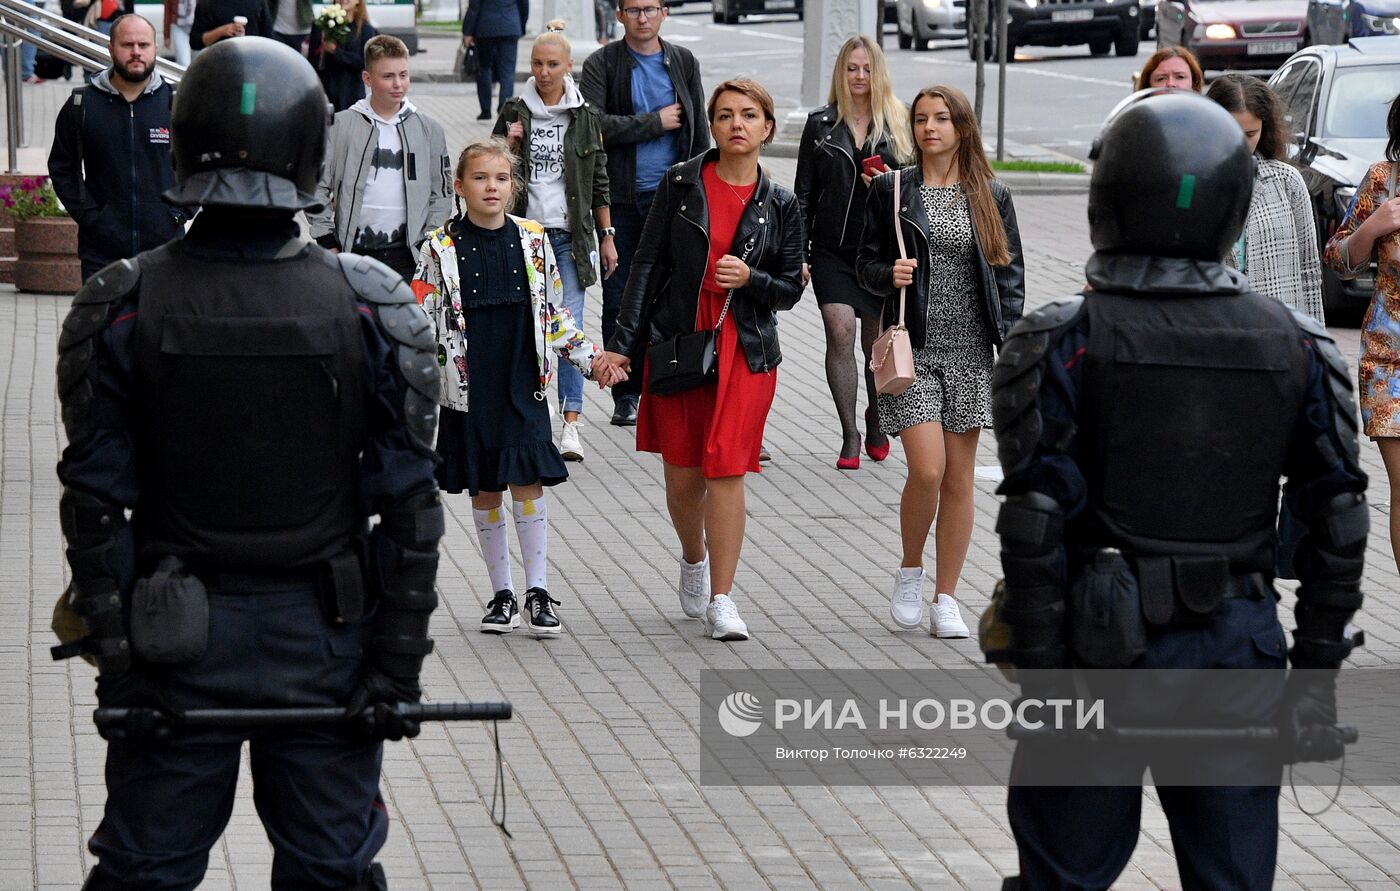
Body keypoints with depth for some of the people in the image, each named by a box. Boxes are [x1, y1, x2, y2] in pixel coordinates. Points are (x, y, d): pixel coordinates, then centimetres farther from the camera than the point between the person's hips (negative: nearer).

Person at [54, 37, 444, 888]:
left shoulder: (122, 310, -9)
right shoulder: (375, 311, -8)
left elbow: (95, 503, -7)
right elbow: (411, 507, -7)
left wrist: (116, 657, -2)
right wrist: (398, 663, -1)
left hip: (175, 636, 0)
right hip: (325, 637, 0)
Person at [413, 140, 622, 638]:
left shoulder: (533, 240, 4)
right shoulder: (441, 247, -2)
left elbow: (554, 315, 12)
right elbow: (422, 319, -2)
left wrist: (590, 359, 5)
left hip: (524, 384, 1)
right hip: (469, 386, -1)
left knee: (528, 480, -6)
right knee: (484, 489, 6)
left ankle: (538, 593, 0)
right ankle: (502, 594, 17)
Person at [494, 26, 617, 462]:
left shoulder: (586, 116, 5)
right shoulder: (514, 111, 6)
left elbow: (599, 183, 9)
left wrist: (606, 235, 7)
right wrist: (509, 146, -7)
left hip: (569, 234, -1)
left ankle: (571, 421, -11)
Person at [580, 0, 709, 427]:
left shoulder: (684, 63, 10)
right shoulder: (600, 65, 0)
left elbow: (699, 132, 12)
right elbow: (595, 125, -14)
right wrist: (656, 122, -10)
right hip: (620, 199, -1)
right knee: (620, 300, 3)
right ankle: (626, 395, 11)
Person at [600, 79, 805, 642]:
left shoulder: (780, 205, 3)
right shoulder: (681, 184, 2)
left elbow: (790, 290, 7)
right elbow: (648, 264, 2)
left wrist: (749, 278, -14)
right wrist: (623, 342, -2)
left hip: (746, 351, -1)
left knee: (726, 469, -9)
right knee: (682, 475, 5)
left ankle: (721, 601, -3)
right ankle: (694, 559, 36)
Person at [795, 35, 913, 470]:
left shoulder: (899, 124, 5)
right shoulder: (820, 125, 6)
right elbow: (804, 193, 7)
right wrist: (800, 253, 2)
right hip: (832, 250, 0)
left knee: (876, 342, 7)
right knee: (840, 332, -13)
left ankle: (875, 425, 31)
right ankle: (849, 436, -7)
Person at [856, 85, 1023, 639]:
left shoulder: (992, 197, 6)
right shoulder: (891, 191, 3)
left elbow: (1010, 276, 7)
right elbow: (866, 262, 8)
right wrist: (889, 276, -15)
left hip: (970, 353, 2)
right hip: (914, 349, -2)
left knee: (960, 478, 4)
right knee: (927, 470, -13)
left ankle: (946, 599, 14)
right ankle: (910, 570, 13)